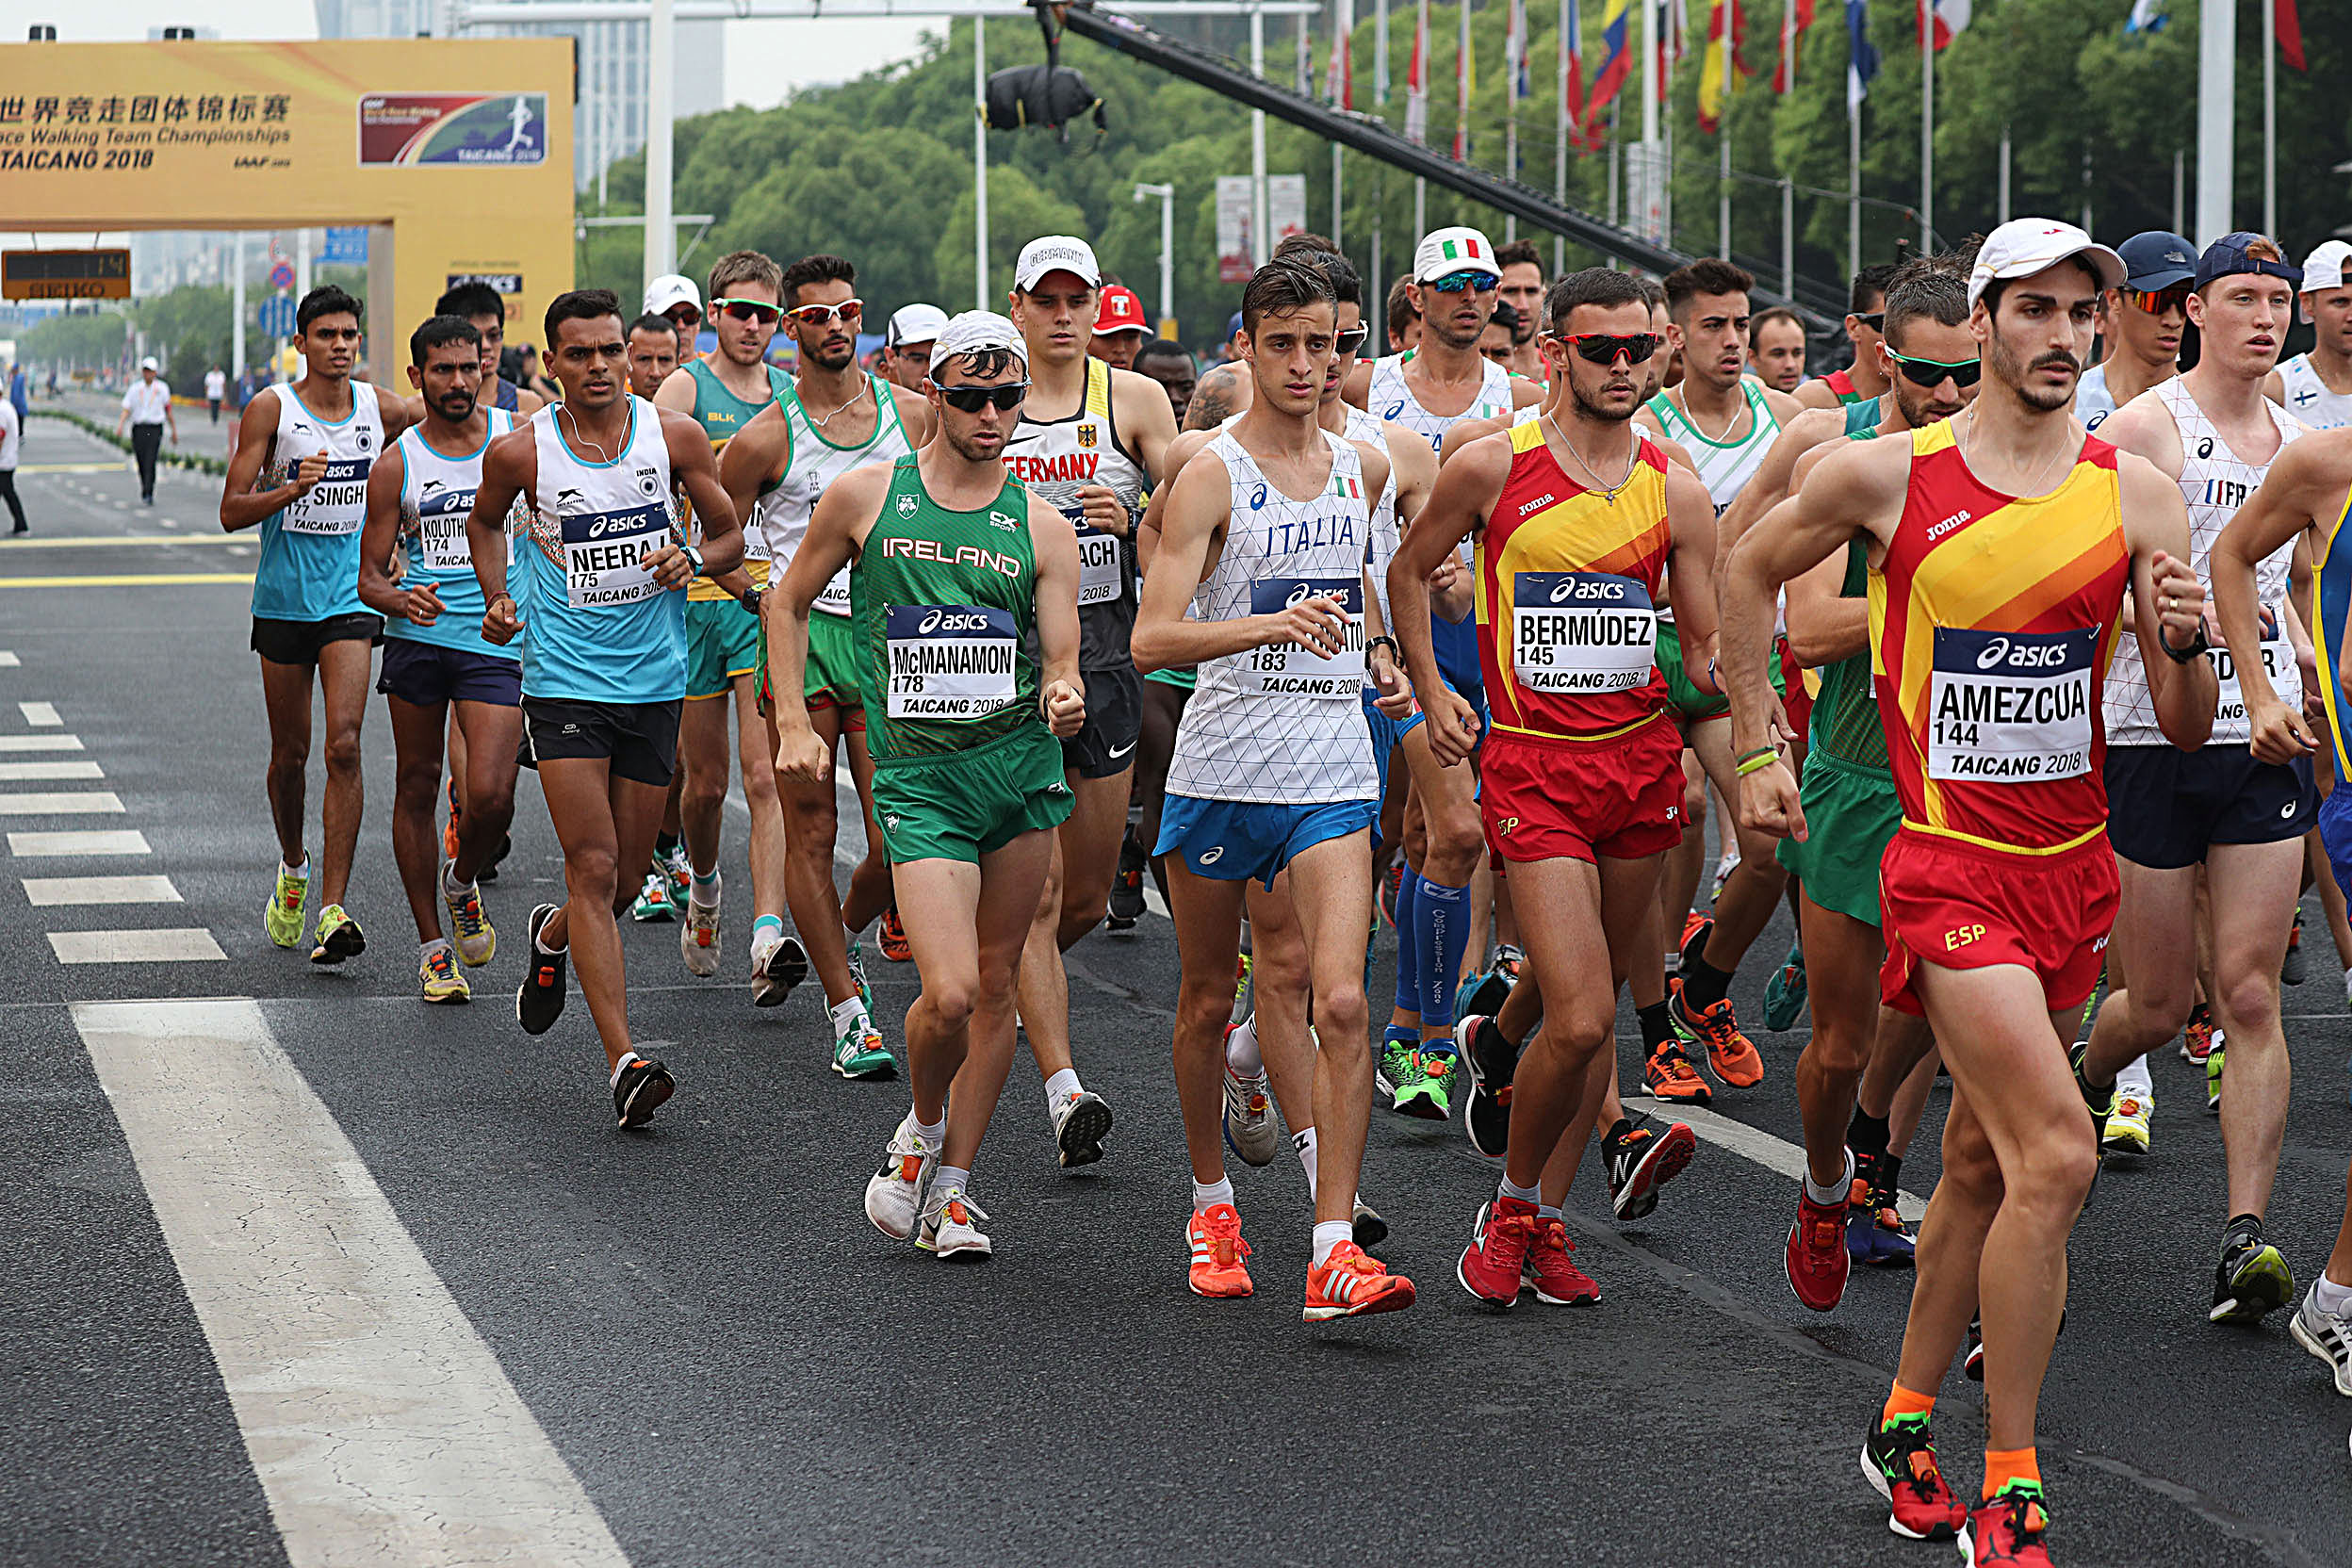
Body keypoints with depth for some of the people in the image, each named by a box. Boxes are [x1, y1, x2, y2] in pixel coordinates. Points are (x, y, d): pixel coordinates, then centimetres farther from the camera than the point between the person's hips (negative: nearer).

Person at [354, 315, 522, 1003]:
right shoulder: (397, 465, 0)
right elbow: (370, 575, 3)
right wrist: (398, 598, -20)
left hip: (496, 638, -1)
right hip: (417, 637, 1)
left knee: (491, 797, -13)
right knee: (417, 789, 6)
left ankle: (462, 882, 20)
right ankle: (432, 943, 18)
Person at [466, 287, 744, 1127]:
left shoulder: (674, 435, -2)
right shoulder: (518, 451, -6)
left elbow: (730, 535, 8)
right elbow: (484, 520, 15)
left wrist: (692, 559, -14)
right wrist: (497, 599, 0)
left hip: (654, 680, 3)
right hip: (564, 677, -3)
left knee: (624, 875, 11)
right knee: (593, 868, -13)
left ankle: (552, 936, 46)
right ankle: (624, 1060, -14)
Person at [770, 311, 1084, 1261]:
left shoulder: (1042, 528, 5)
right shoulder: (866, 497, 2)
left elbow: (1061, 660, 4)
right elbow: (790, 602, 14)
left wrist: (1064, 699, -19)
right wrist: (793, 724, 6)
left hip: (1022, 764, 2)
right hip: (918, 776, -2)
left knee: (995, 986, 6)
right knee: (949, 994, -16)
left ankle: (953, 1186, 19)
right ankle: (920, 1130, 15)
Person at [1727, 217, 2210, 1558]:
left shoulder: (2137, 495, -1)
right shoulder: (1886, 476, -6)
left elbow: (2188, 733, 0)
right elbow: (1754, 576, 13)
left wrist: (2185, 643, -21)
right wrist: (1758, 749, 11)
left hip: (2074, 868, 4)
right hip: (1949, 865, -4)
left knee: (1984, 1162, 15)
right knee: (2058, 1155, -17)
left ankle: (1908, 1424, 34)